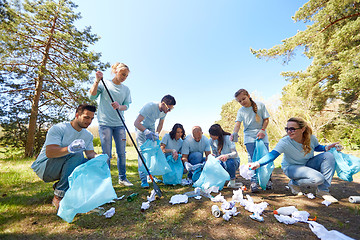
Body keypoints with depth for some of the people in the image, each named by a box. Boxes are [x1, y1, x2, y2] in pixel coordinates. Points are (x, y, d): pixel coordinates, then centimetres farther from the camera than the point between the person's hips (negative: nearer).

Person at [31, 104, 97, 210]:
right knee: (76, 155, -32)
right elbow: (49, 152, -27)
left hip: (62, 169, 6)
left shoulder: (88, 135, 4)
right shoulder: (58, 129, -16)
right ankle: (58, 197, -24)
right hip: (43, 168, -6)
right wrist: (69, 149, -46)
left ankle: (59, 186, -3)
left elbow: (90, 153, 0)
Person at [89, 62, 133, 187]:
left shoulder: (126, 89, 11)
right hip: (105, 123, -3)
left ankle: (122, 178, 18)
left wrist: (119, 106, -19)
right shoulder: (104, 84, 4)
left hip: (119, 124, 3)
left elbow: (126, 106, 3)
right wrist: (97, 80, -16)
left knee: (122, 153, 5)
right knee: (107, 154, 0)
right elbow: (92, 96, -7)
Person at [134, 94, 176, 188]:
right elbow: (136, 123, -38)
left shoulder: (165, 110, -14)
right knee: (142, 151, -14)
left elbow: (160, 124, 0)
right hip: (141, 127, -5)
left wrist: (156, 133, -16)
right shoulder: (149, 106, -35)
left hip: (151, 128, 6)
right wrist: (146, 131, -53)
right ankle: (143, 179, -9)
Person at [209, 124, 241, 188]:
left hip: (233, 160, -4)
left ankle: (232, 182, -14)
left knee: (229, 162, -40)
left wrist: (227, 156, -47)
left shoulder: (227, 138, -20)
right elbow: (215, 154, 3)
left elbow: (235, 153, -26)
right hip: (222, 163, 4)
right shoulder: (211, 140, -4)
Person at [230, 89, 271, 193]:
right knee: (252, 159, -6)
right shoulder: (241, 111, 3)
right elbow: (238, 123, -10)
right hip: (249, 137, 0)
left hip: (262, 136, 0)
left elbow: (266, 119, 3)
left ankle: (268, 179, 19)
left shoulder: (260, 105, 2)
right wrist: (234, 133, -30)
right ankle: (253, 181, -3)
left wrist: (262, 130, -11)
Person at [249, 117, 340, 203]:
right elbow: (272, 155, -37)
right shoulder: (284, 142, -27)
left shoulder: (311, 138, -12)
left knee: (328, 156, -15)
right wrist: (258, 163, -52)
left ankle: (323, 191, -8)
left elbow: (316, 147, 11)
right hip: (291, 167, -5)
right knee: (318, 179, -29)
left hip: (308, 164, 6)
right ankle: (294, 183, 1)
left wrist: (327, 148, -10)